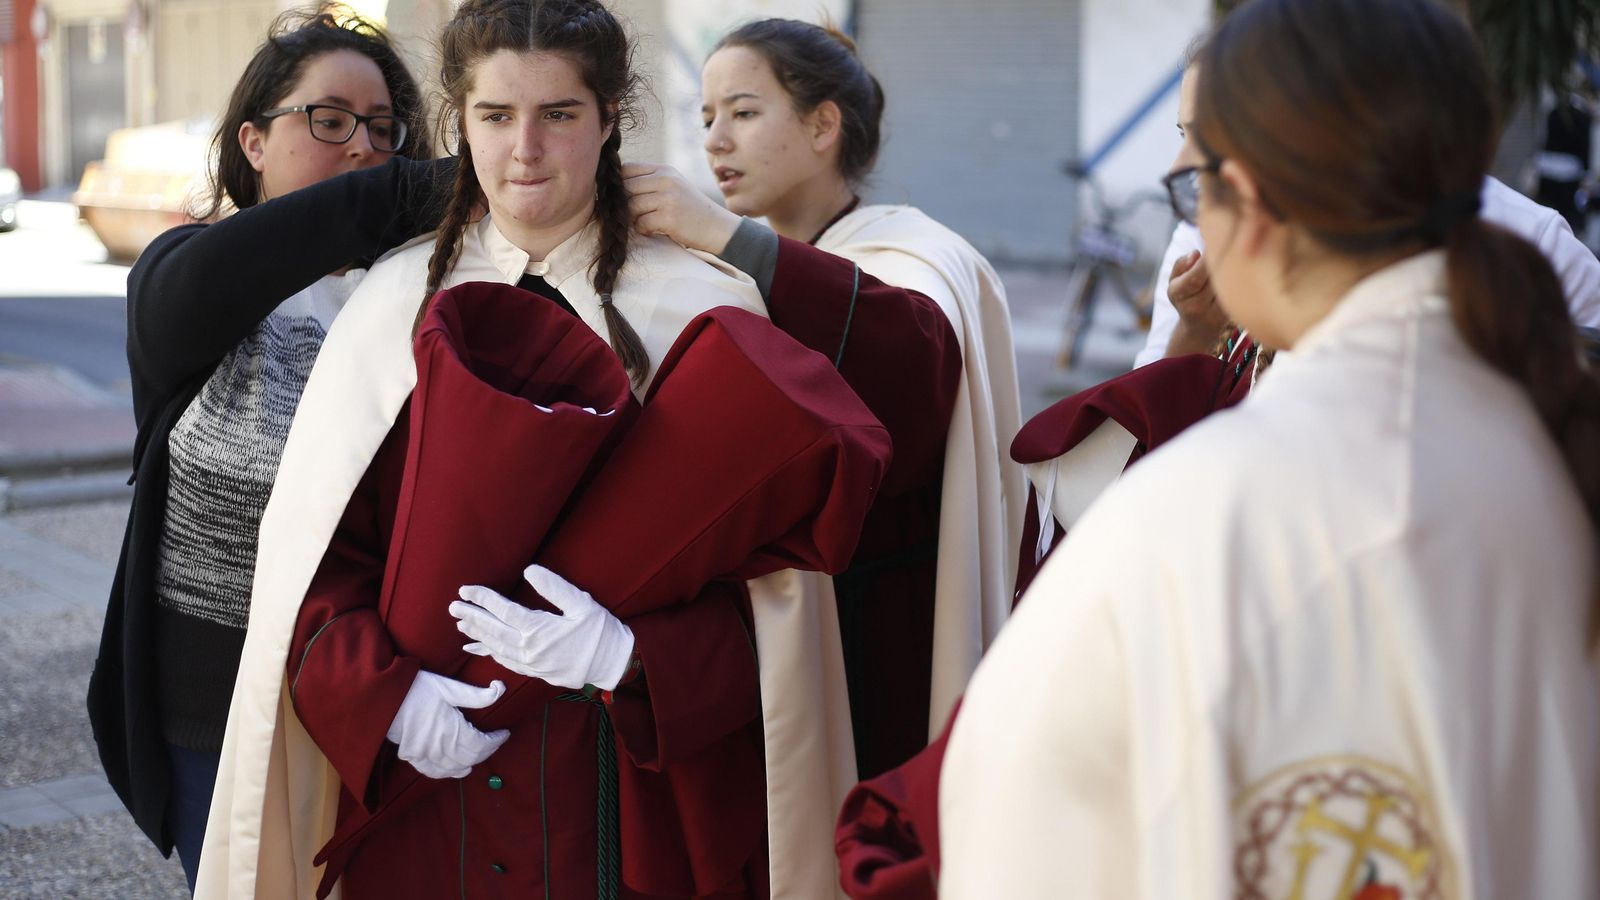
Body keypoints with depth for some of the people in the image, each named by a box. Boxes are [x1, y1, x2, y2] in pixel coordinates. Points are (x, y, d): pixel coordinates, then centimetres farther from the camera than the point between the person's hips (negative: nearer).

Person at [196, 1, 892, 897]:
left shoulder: (701, 312, -5)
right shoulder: (398, 302, 2)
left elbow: (767, 581, -6)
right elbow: (311, 551, 2)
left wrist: (627, 657, -19)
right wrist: (386, 693, -12)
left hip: (624, 792, -2)